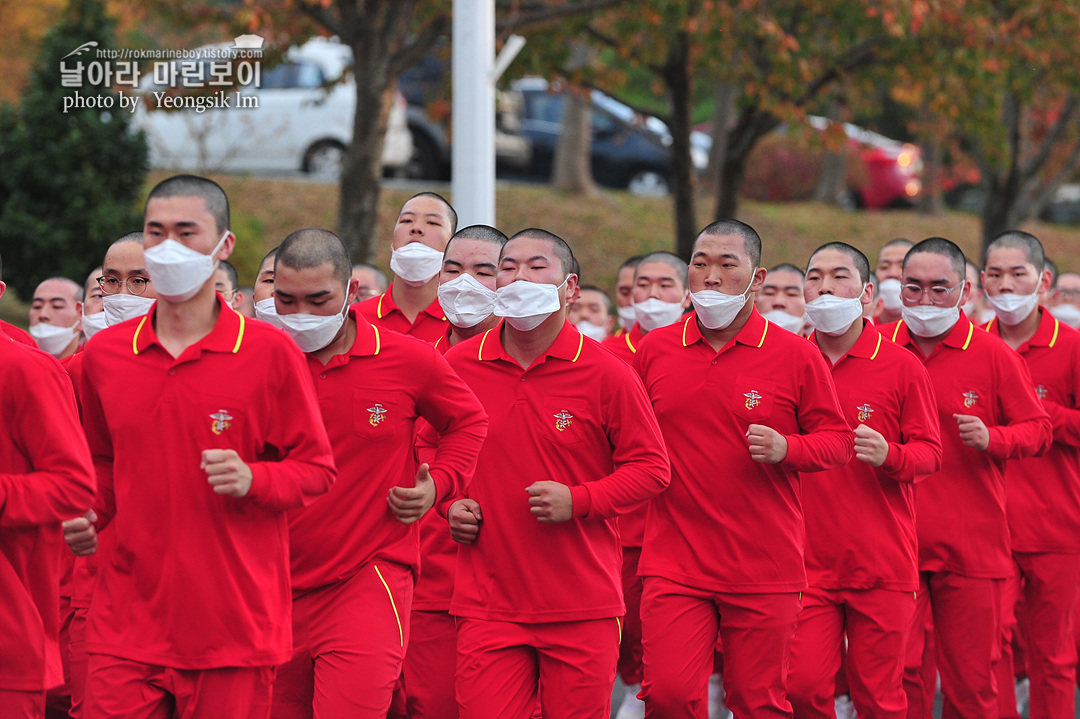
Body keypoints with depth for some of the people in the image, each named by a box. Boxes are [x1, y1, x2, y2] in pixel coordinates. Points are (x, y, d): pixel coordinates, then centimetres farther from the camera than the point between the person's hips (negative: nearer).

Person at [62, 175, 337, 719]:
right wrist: (88, 518, 6)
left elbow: (317, 469, 3)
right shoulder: (104, 354, 9)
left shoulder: (269, 352, -2)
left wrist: (253, 479, -15)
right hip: (126, 623, 3)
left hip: (234, 627, -3)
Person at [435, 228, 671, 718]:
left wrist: (577, 501, -12)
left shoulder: (606, 374, -3)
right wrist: (449, 504, 3)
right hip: (487, 602, 1)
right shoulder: (456, 366, 5)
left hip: (583, 608, -1)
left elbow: (651, 467, 1)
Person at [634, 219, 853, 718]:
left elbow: (838, 440, 3)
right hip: (673, 562, 1)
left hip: (765, 571, -1)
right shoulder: (653, 351, 6)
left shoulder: (796, 355, -1)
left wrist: (786, 449, -14)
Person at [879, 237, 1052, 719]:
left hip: (971, 543, -1)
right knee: (897, 671, -4)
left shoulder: (993, 354, 0)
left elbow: (1038, 430, 3)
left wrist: (992, 439, -15)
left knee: (970, 678, 3)